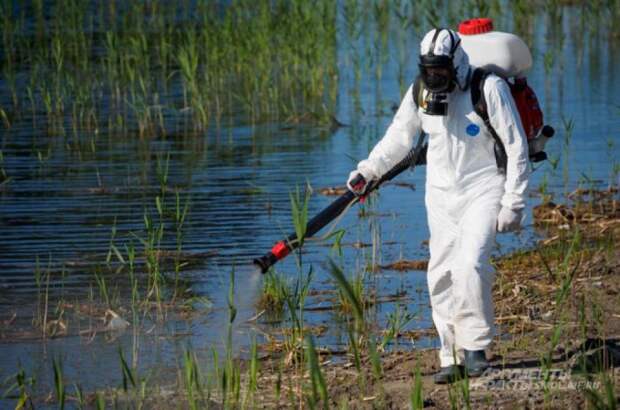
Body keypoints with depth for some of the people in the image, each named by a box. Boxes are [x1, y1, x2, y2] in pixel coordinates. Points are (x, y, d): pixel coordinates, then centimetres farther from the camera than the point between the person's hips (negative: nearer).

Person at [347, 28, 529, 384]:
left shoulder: (490, 89, -14)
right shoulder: (421, 93, 1)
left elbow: (517, 149, -10)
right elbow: (399, 137, 17)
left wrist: (513, 204, -12)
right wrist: (368, 170, 5)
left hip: (483, 193, -5)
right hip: (442, 196, 5)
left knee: (470, 266, -22)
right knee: (442, 277, 0)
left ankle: (475, 346, -9)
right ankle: (453, 357, 7)